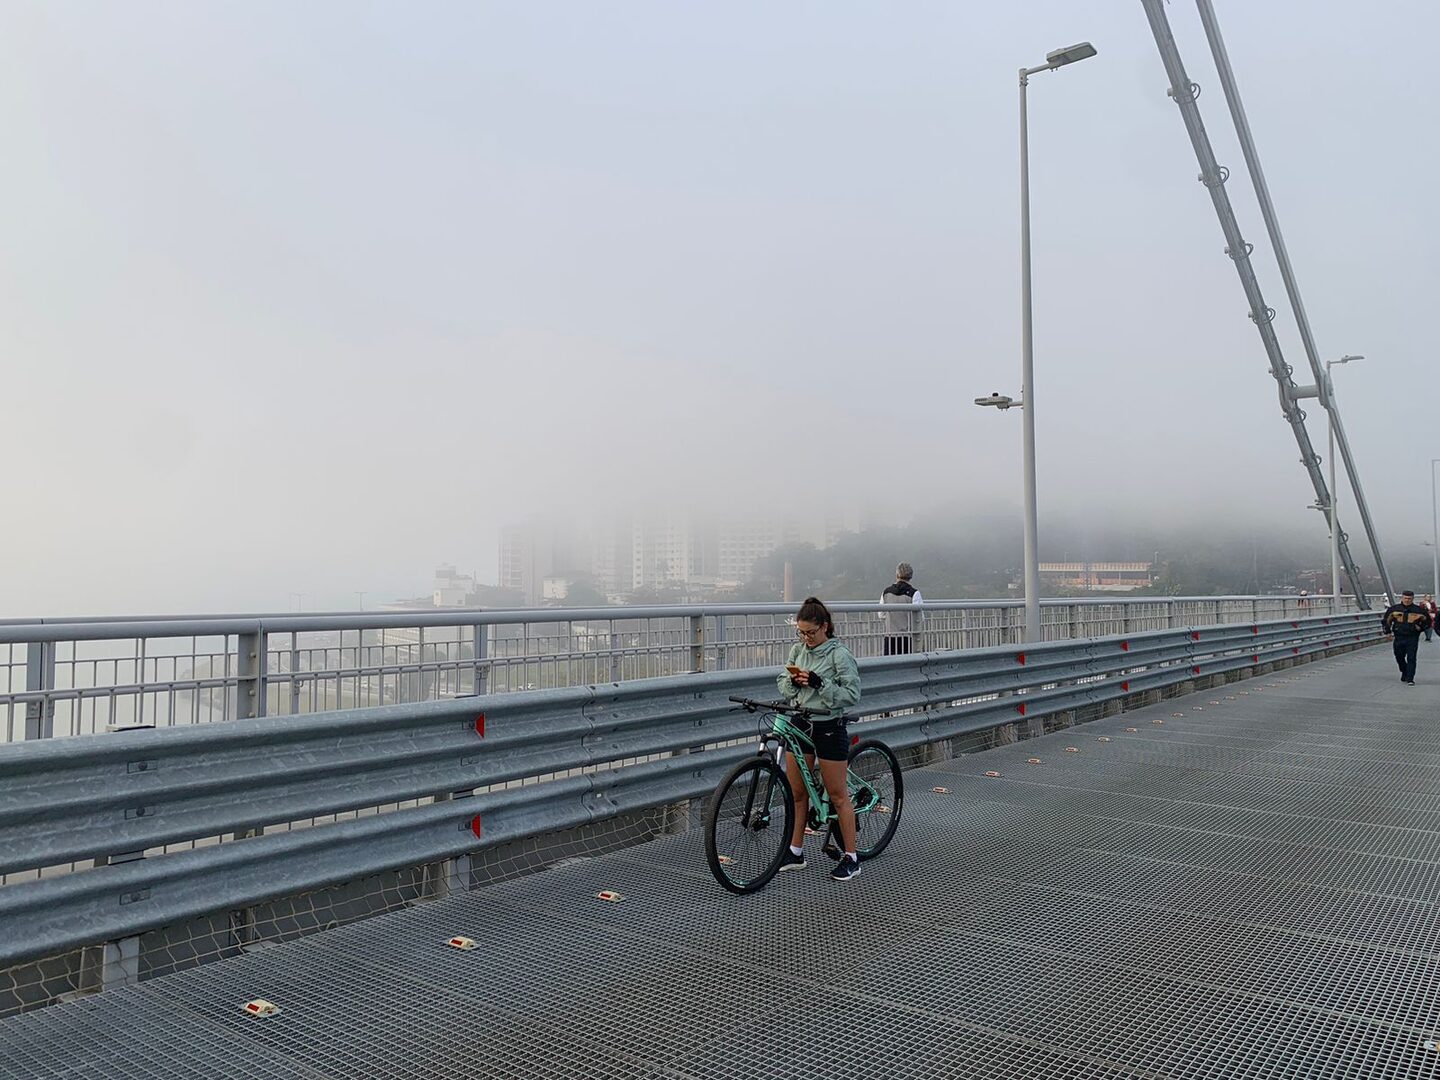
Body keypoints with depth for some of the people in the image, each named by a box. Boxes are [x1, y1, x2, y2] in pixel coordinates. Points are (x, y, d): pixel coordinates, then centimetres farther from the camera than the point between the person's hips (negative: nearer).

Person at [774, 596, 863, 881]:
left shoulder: (839, 655, -13)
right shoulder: (797, 650, 4)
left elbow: (852, 695, -16)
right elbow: (782, 684, 10)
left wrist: (819, 683, -25)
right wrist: (793, 681, -13)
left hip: (829, 727, -6)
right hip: (800, 724, 6)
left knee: (838, 795, 3)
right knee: (797, 793, 11)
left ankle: (850, 857, 14)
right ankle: (795, 852, 24)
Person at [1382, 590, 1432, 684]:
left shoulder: (1419, 610, -2)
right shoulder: (1394, 609, 2)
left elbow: (1428, 621, 10)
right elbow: (1385, 620, 13)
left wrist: (1421, 627, -6)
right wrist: (1387, 632, 7)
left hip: (1412, 638, -3)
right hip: (1399, 637, 3)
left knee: (1411, 658, -6)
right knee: (1399, 657, 13)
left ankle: (1410, 679, -4)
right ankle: (1404, 673, 37)